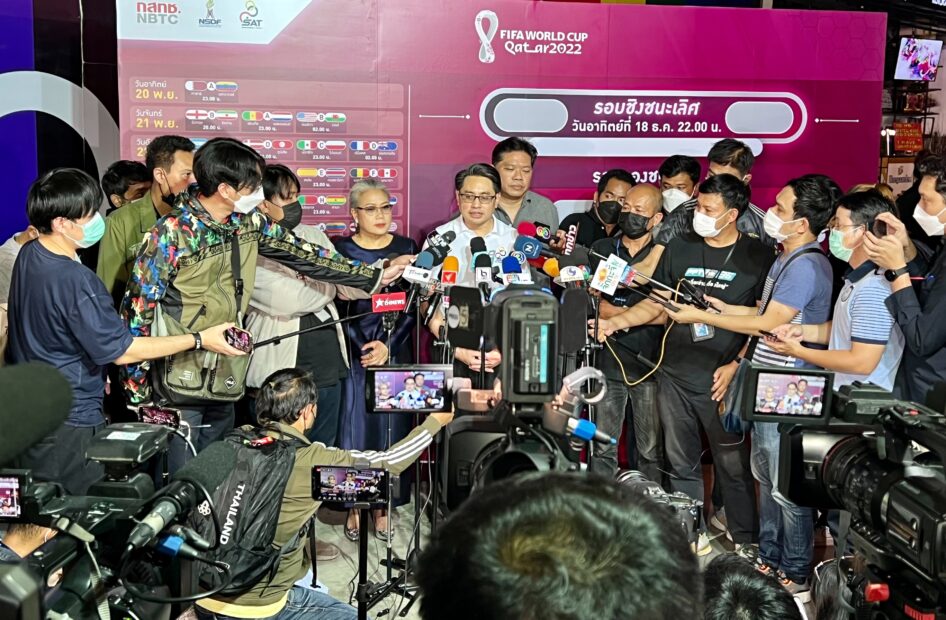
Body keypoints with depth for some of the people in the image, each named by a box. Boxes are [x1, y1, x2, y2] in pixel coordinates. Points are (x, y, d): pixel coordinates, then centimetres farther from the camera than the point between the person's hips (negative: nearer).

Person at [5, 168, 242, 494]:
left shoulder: (28, 254, 1)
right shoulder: (75, 281, -28)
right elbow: (121, 351, -23)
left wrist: (93, 370, 21)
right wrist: (199, 339, -20)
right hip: (69, 424, -9)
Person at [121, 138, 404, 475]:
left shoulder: (248, 222, 2)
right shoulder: (172, 233, -16)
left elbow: (301, 255, 10)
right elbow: (137, 310, -12)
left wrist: (374, 277, 11)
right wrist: (137, 390, -11)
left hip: (226, 381, 7)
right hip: (180, 386, -6)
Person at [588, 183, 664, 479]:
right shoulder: (601, 249, 11)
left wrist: (614, 316, -13)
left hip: (649, 363, -1)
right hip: (608, 360, 2)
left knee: (651, 451, 4)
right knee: (602, 448, 5)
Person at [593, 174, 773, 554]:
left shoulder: (757, 257, -2)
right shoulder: (679, 248, 8)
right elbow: (657, 304, 13)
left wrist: (735, 366, -9)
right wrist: (615, 322, -2)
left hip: (723, 380, -4)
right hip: (675, 376, 4)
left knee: (734, 465, 2)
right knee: (681, 462, 12)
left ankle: (746, 541, 18)